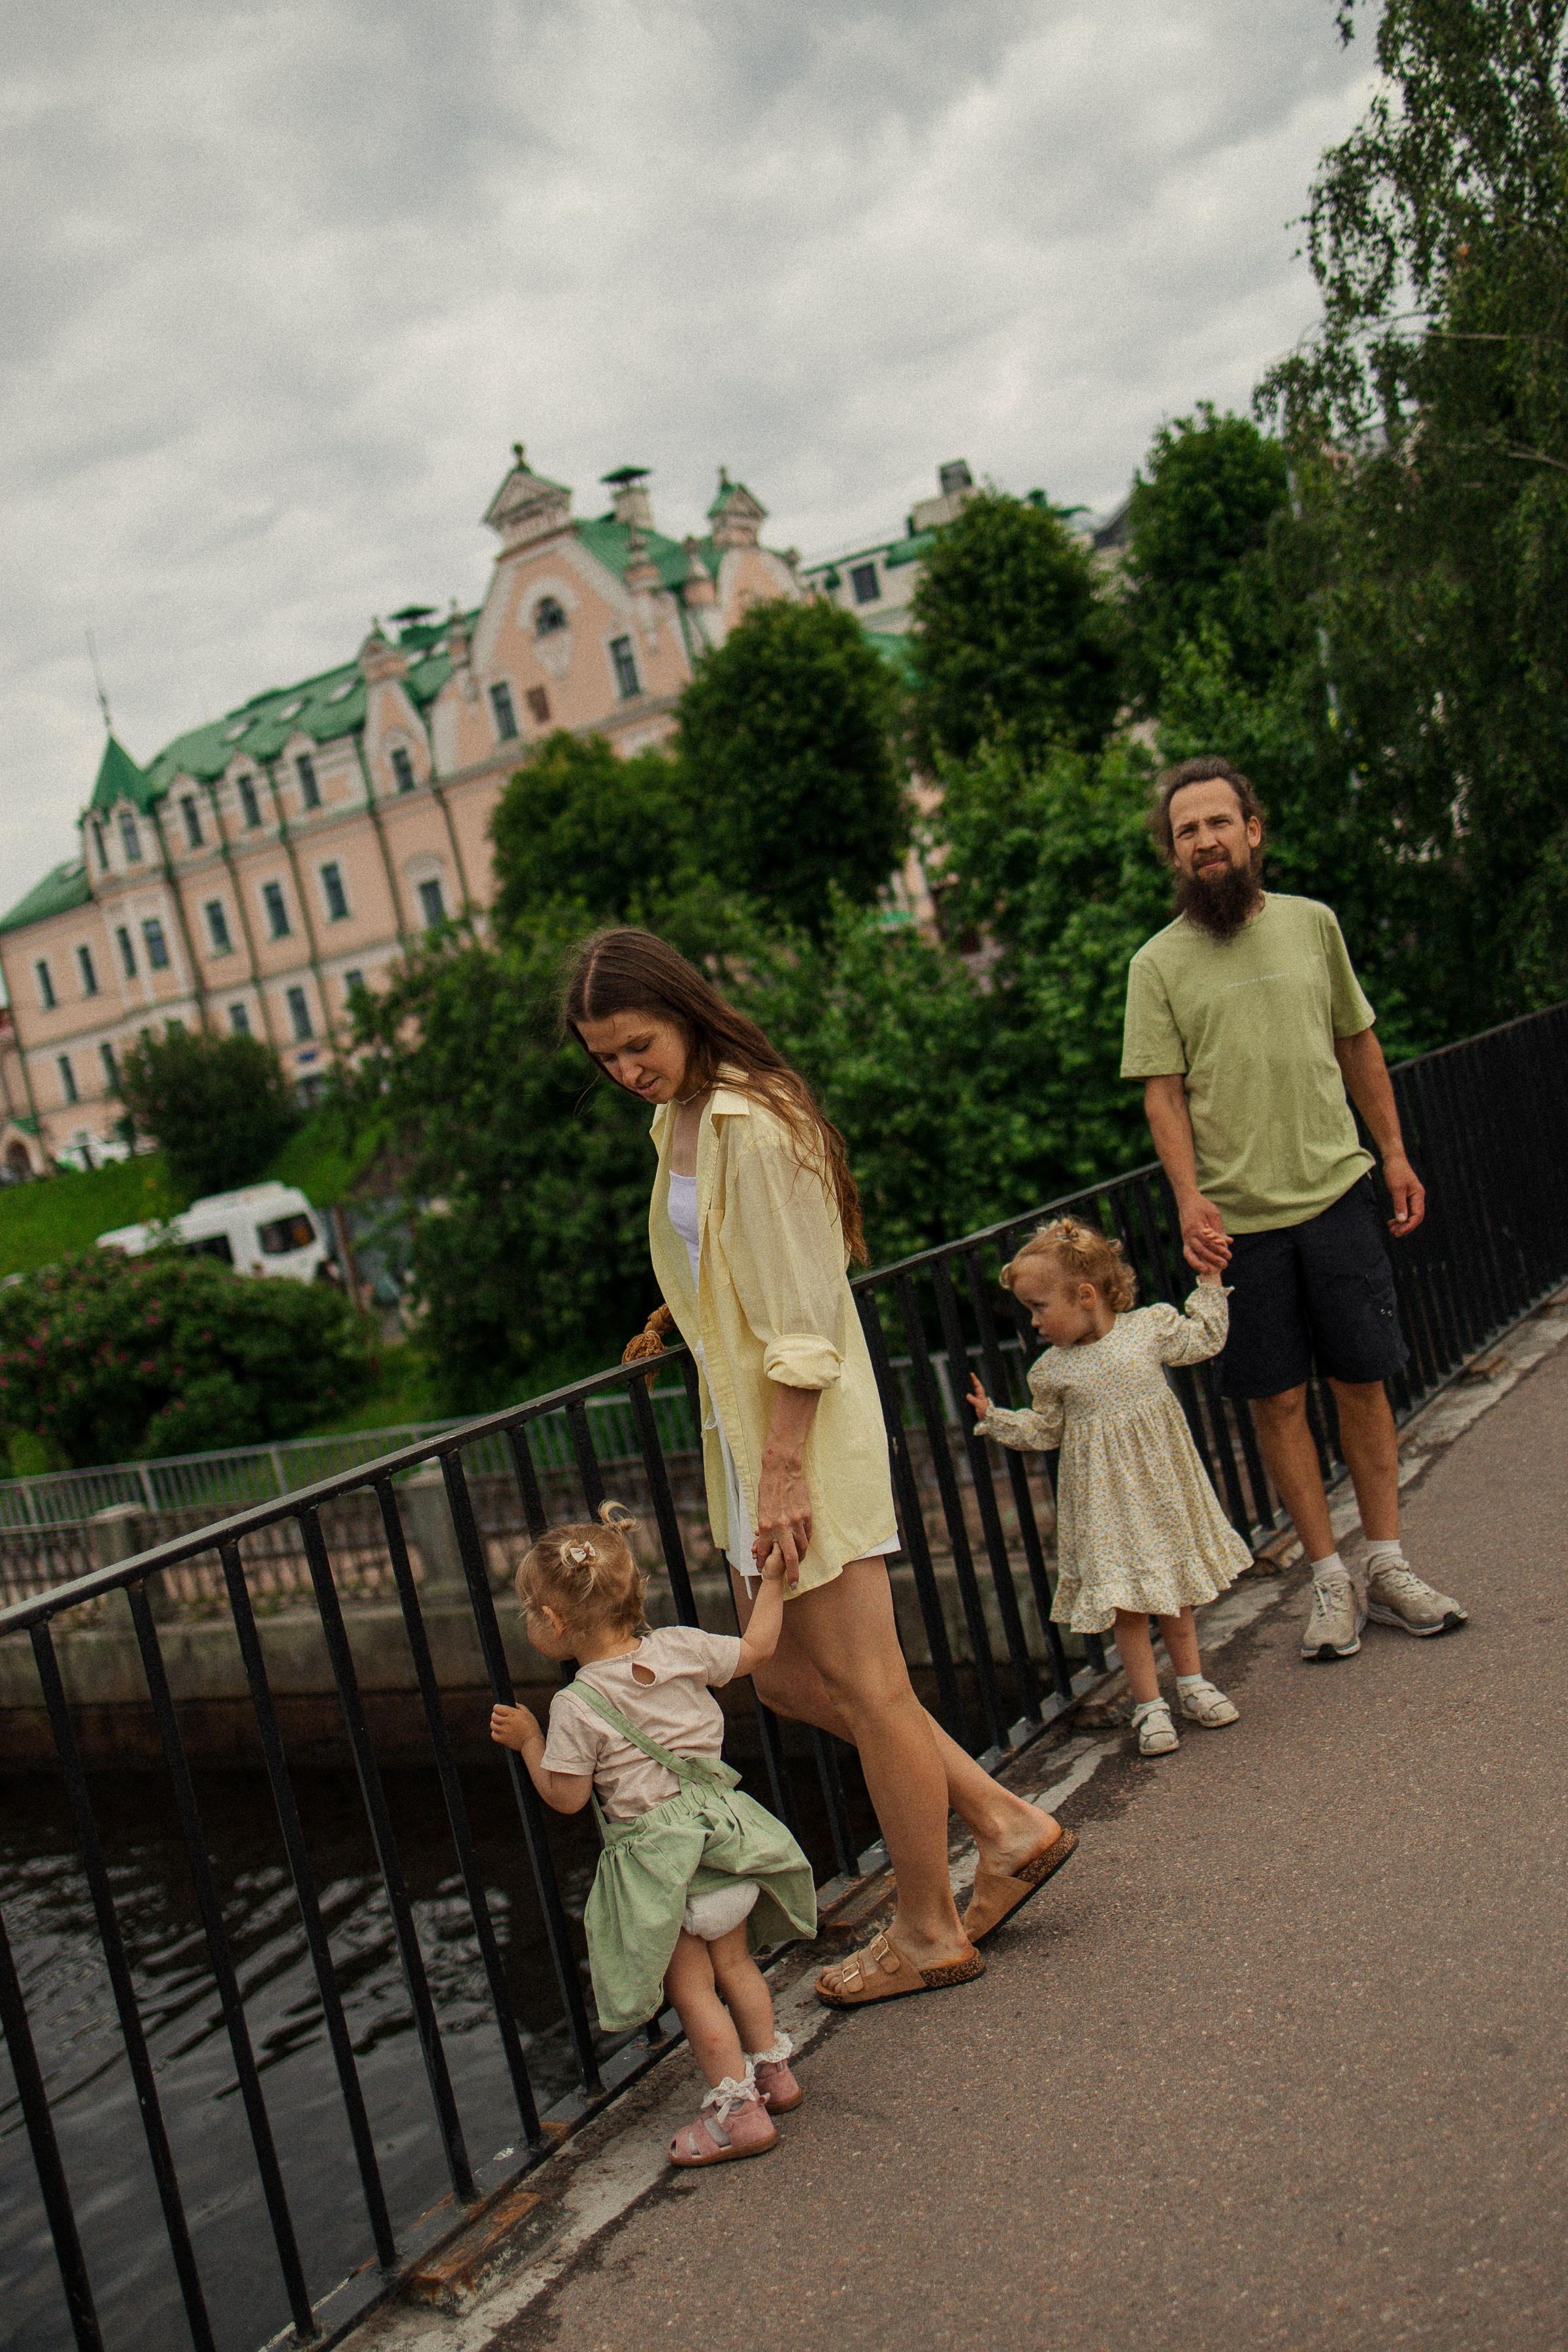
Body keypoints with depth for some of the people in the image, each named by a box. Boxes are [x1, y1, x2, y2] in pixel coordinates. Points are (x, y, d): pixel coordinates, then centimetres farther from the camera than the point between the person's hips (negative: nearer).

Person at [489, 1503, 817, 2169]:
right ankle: (771, 2069, 34)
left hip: (657, 1858, -6)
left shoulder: (577, 1708, -17)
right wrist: (772, 1580, 18)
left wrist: (528, 1741, 4)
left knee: (691, 1988, 8)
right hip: (723, 1826, 6)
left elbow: (566, 1797, -9)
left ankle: (737, 2108, 12)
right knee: (733, 1960, 24)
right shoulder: (681, 1648, -5)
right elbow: (754, 1649, 8)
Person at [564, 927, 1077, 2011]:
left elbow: (800, 1321, -20)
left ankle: (929, 1931, 17)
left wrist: (783, 1470, -21)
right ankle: (1008, 1824, 22)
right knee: (789, 1678, 14)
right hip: (747, 1429, 10)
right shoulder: (681, 1118, 12)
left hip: (806, 1430, -10)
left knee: (865, 1684, 2)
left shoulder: (753, 1124, -18)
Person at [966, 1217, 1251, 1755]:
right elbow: (1044, 1430, 5)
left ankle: (1191, 1682, 31)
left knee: (1172, 1584, 14)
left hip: (1161, 1482, 1)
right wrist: (994, 1418, -7)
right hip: (1104, 1496, -1)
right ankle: (1148, 1704, 10)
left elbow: (1204, 1341, 8)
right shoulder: (1052, 1370, -6)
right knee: (1126, 1599, -2)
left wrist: (1209, 1281, 4)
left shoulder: (1150, 1326, -7)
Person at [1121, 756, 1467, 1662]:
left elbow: (1359, 1044, 15)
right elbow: (1163, 1090, -4)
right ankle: (1329, 1576, 16)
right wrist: (1190, 1197, -16)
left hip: (1337, 1190, 2)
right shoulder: (1158, 964, -1)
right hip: (1238, 1215, -2)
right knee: (1278, 1399, 4)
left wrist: (1395, 1154, 13)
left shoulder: (1312, 924, 7)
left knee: (1363, 1380, 7)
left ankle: (1388, 1566, 20)